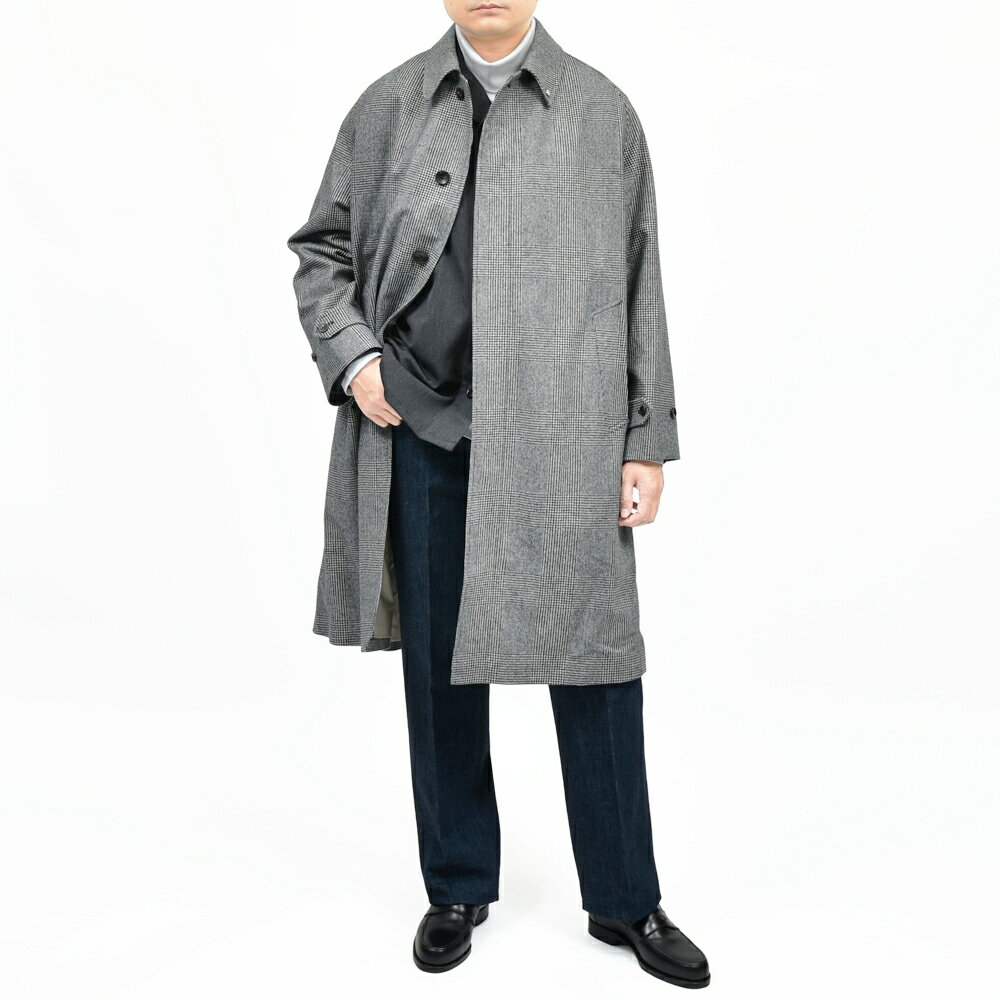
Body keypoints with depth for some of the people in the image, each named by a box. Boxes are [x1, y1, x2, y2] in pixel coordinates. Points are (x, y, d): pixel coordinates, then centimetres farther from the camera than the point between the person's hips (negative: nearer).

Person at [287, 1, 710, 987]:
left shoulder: (602, 112, 7)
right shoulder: (388, 107, 9)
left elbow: (640, 286, 6)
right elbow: (322, 249, 16)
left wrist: (648, 442, 1)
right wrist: (350, 355, -2)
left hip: (562, 442, -1)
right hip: (422, 434, 2)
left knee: (593, 659, 2)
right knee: (438, 664, 10)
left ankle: (624, 900, 22)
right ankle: (457, 887, 29)